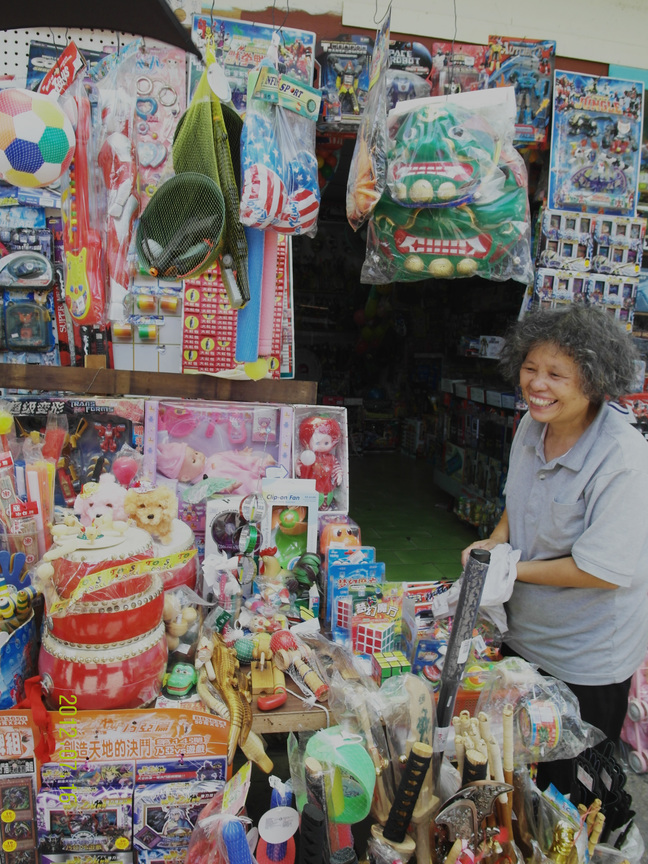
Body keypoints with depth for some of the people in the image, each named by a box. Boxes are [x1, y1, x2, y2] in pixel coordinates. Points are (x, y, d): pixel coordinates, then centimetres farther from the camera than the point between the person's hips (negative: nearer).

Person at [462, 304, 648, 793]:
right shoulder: (532, 426, -5)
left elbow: (604, 570, -28)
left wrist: (512, 569, -19)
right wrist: (495, 542, -6)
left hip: (588, 658, -7)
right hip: (524, 634, 7)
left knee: (575, 785, 16)